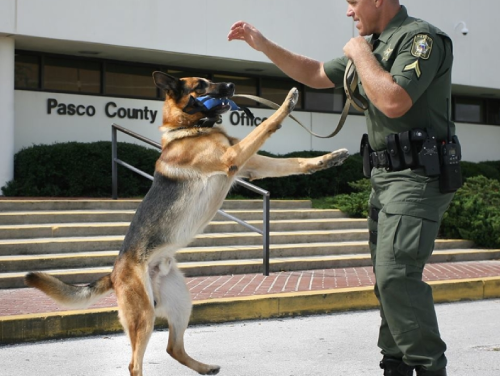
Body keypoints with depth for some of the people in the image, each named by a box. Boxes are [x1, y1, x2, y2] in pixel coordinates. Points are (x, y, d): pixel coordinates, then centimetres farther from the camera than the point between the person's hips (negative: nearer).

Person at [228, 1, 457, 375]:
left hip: (416, 177, -9)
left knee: (396, 276, -19)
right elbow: (316, 74, 25)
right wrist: (264, 44, 18)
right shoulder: (372, 46, 16)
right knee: (389, 279, 10)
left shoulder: (422, 38, -12)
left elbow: (394, 102, -26)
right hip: (386, 176, 10)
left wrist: (359, 53, -13)